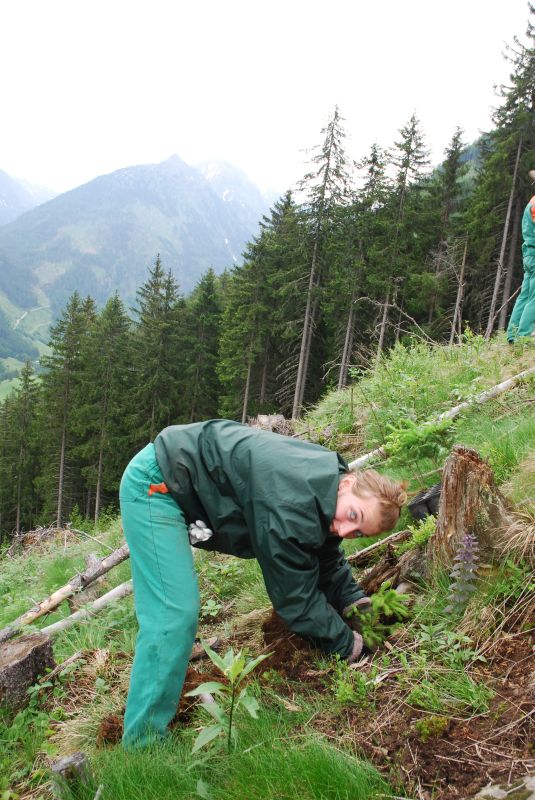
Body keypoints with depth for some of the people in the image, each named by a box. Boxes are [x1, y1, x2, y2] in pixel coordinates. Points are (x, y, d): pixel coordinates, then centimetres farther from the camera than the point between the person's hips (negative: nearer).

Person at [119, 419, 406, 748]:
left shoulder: (328, 475, -3)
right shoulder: (291, 508, -31)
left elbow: (329, 559, 14)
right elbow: (295, 596, -19)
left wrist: (356, 601, 6)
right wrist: (347, 644, -6)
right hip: (154, 483, -9)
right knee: (174, 616, -14)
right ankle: (143, 747, -1)